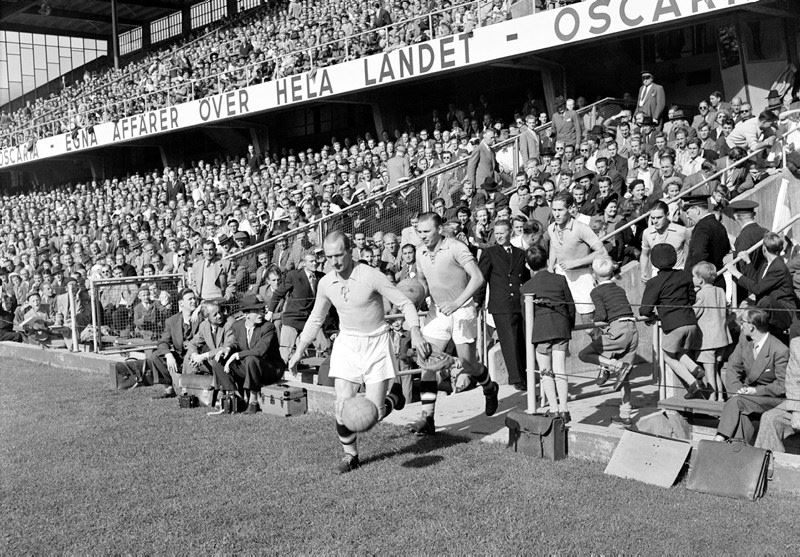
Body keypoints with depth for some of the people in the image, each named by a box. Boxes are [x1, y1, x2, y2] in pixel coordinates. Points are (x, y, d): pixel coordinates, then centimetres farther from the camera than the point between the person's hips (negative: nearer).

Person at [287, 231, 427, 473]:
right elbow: (315, 319, 15)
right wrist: (299, 351, 15)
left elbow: (405, 304, -11)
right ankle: (350, 455, 15)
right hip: (346, 344, 4)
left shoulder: (372, 276, -17)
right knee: (343, 408, -8)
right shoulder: (325, 283, -2)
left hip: (376, 344, -3)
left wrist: (415, 333, -26)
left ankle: (395, 394, 28)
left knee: (374, 414, -6)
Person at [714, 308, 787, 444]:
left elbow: (783, 385, -13)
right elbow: (732, 367, 6)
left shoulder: (780, 351, -19)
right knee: (740, 413, -30)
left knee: (736, 402, -31)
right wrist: (737, 389, -10)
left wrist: (757, 390, -19)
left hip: (772, 397, -5)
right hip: (748, 392, 5)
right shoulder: (744, 339, 1)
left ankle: (720, 438, -29)